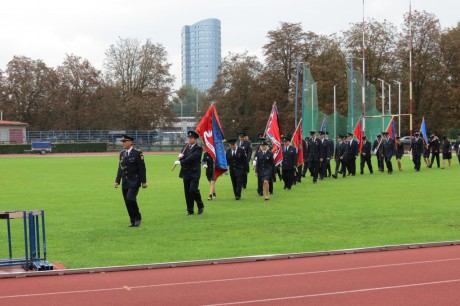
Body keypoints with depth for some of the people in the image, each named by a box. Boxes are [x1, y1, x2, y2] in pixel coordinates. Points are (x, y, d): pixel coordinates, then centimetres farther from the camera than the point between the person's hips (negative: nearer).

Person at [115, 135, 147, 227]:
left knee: (130, 199, -19)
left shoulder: (137, 153, -8)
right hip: (125, 182, 6)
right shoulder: (122, 154, 11)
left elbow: (142, 168, -8)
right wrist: (117, 181, 9)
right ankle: (132, 220, 16)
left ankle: (138, 217, -1)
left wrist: (144, 181, -11)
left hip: (134, 182, -6)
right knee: (127, 202, 5)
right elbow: (120, 168, 15)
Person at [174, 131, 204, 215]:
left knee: (193, 190, -15)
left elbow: (191, 158, -18)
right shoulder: (186, 147, 14)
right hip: (186, 173, 6)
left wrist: (180, 162, -19)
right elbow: (181, 157, 14)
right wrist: (181, 156, -10)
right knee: (187, 192, 6)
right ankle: (190, 210, 14)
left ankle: (200, 206, 7)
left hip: (194, 173, -6)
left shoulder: (198, 148, -7)